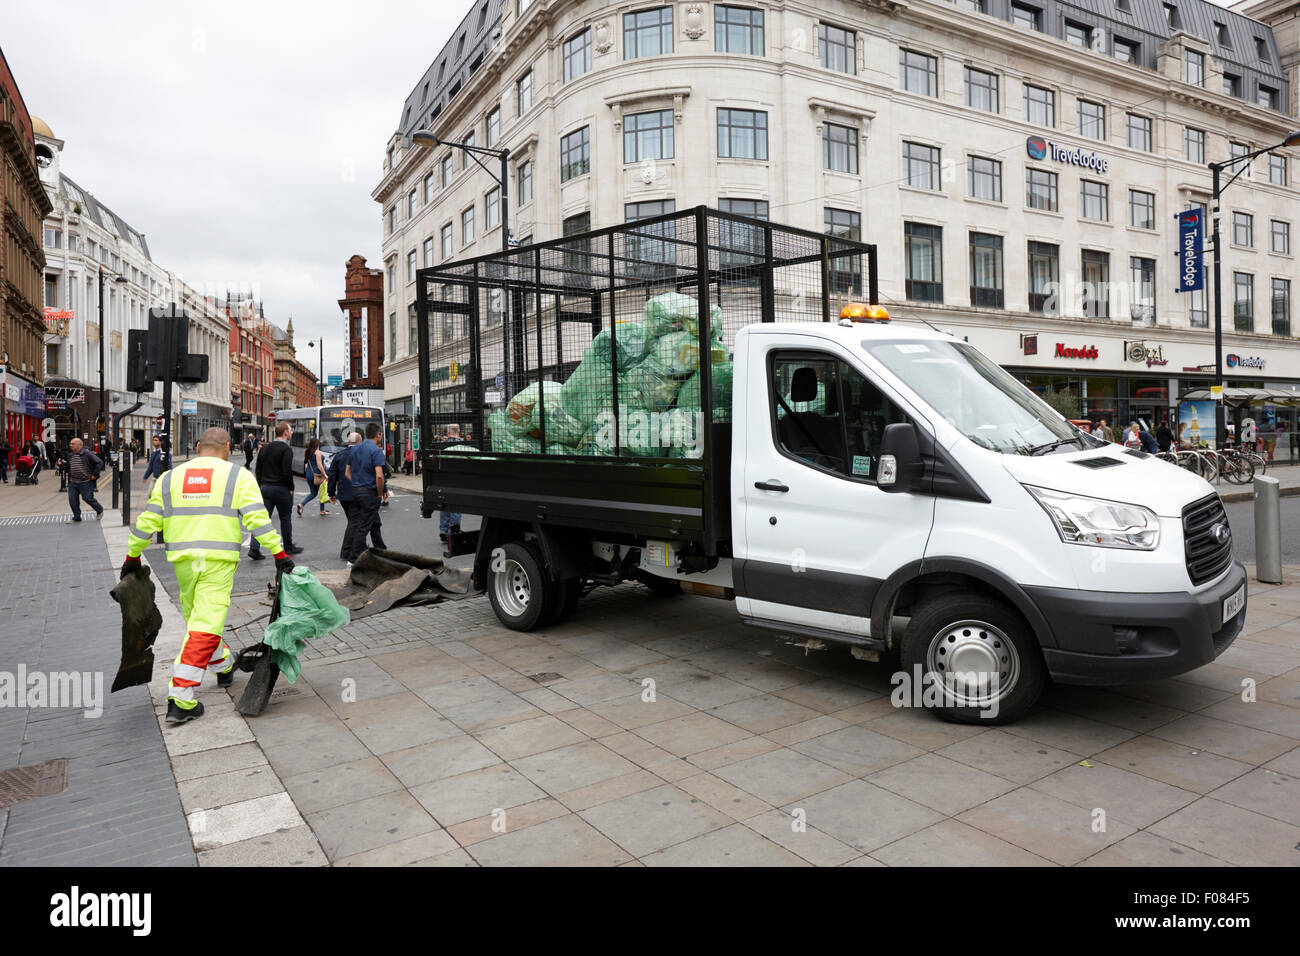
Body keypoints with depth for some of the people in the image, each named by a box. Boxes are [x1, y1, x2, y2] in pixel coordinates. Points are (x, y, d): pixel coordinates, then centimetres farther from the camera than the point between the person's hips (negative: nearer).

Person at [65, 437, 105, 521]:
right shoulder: (70, 455, 12)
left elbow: (99, 463, -13)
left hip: (86, 482, -6)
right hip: (73, 483, 6)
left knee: (87, 498, -4)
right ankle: (77, 517, 14)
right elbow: (68, 467, 27)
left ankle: (99, 510, 21)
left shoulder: (87, 453, -9)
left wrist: (94, 475, -14)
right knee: (72, 500, 2)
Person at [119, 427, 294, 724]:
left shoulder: (170, 478, 14)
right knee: (205, 627, -5)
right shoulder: (238, 476, 3)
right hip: (219, 560, -4)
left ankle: (224, 666, 41)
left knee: (197, 618, 23)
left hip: (183, 560, 5)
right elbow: (257, 518, -8)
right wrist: (279, 553, -8)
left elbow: (148, 521, 13)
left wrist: (132, 557, 24)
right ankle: (181, 701, -8)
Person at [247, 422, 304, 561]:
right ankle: (289, 547, 21)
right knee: (285, 519, 8)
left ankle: (254, 548, -6)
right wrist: (291, 488, -8)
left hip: (265, 488, 6)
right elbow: (287, 471, -20)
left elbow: (258, 471, 10)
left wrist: (261, 486, 15)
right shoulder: (286, 449, -13)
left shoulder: (265, 449, 9)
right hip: (281, 489, -6)